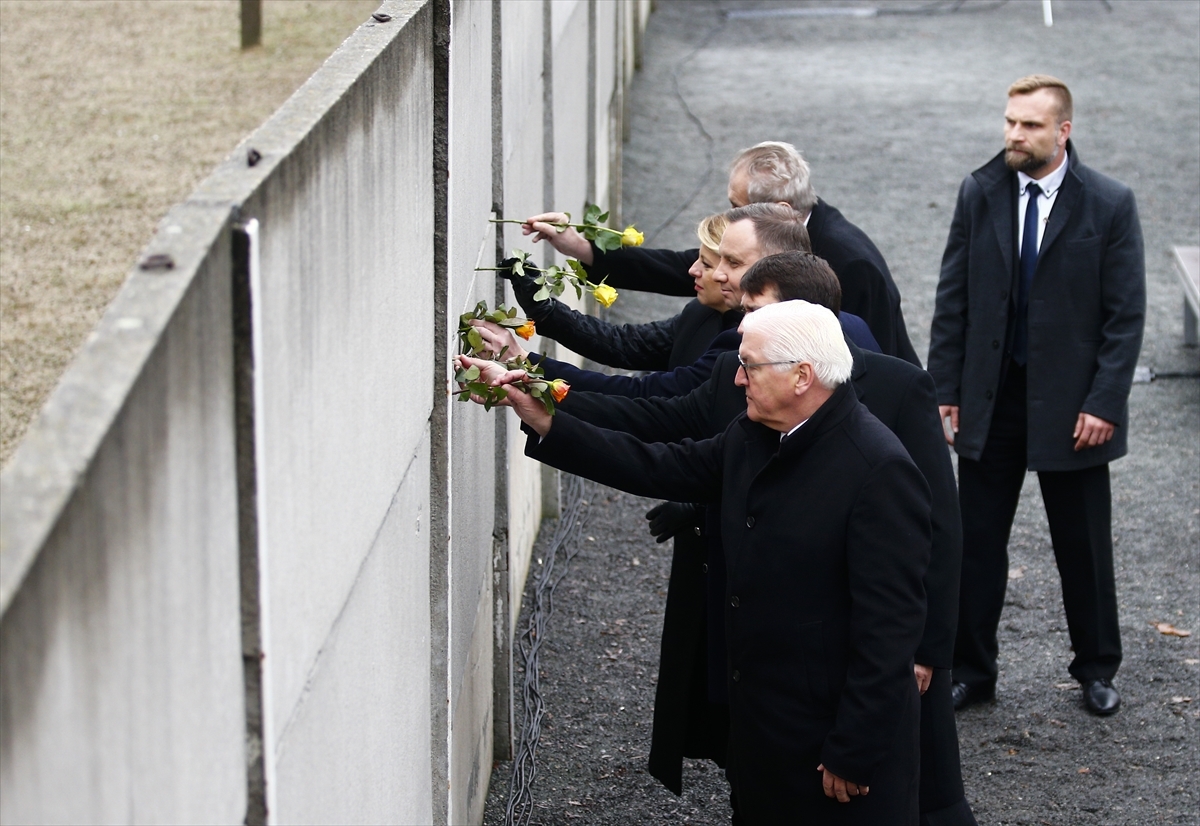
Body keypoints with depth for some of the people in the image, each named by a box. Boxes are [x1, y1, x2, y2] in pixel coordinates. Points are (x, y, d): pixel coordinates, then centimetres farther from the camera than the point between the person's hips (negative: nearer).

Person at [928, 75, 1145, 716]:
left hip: (1070, 404, -2)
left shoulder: (1109, 204, -8)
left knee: (1083, 547, 10)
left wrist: (1105, 403, -13)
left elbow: (1126, 315, -7)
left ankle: (1096, 671, 26)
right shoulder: (979, 194, 0)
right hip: (990, 399, 2)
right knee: (975, 543, 8)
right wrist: (944, 390, 0)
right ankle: (970, 671, 21)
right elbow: (953, 299, 4)